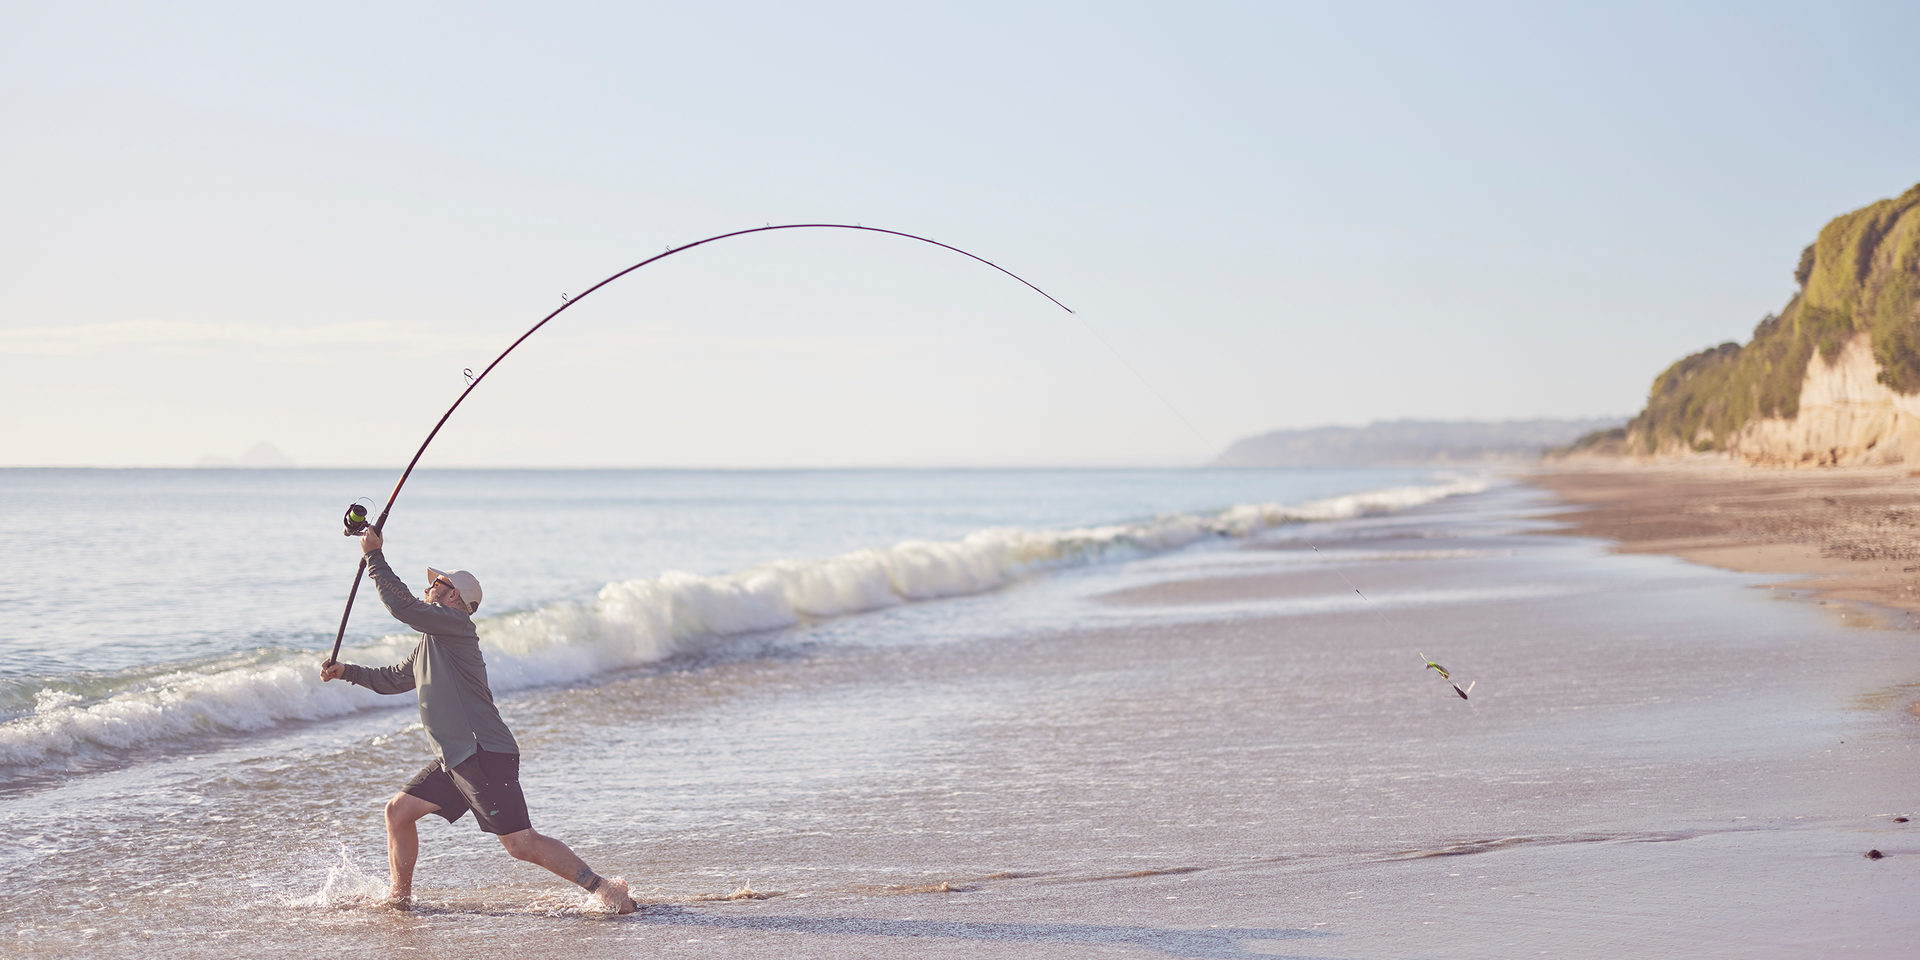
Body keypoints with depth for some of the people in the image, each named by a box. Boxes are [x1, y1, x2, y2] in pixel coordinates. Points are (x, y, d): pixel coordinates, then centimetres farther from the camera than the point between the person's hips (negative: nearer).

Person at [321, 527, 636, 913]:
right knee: (398, 810, 11)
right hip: (455, 758, 10)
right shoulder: (430, 643, 23)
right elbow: (393, 679, 36)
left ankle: (604, 888, -10)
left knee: (521, 843, -13)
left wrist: (374, 556, -9)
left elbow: (403, 605, -18)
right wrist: (346, 671, 29)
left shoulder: (455, 623, -7)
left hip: (485, 755, -10)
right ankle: (399, 896, 23)